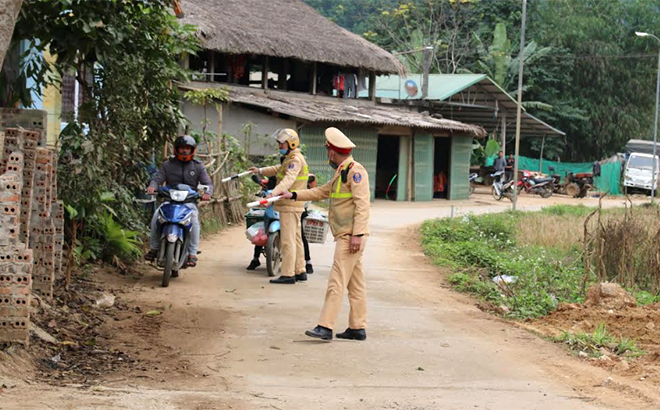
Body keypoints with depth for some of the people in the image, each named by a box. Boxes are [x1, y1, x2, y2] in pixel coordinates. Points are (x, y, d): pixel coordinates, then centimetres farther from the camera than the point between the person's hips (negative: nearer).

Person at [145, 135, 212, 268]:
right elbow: (157, 178, 3)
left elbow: (208, 183, 6)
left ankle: (192, 254, -27)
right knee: (156, 216, -26)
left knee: (194, 219, -31)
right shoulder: (168, 165, 11)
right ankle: (154, 248, -14)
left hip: (189, 201, -1)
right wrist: (152, 186, -21)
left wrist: (207, 193, -18)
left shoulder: (198, 166, 10)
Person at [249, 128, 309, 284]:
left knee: (288, 240, -9)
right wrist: (260, 171, 19)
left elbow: (288, 180, -31)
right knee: (296, 239, 15)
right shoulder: (291, 158, 19)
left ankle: (288, 274, -9)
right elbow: (278, 169, 31)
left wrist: (274, 193, -43)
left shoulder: (295, 160, -16)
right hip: (294, 205, 11)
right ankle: (300, 271, 21)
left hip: (290, 206, -11)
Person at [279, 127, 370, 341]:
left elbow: (362, 204, -20)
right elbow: (322, 191, 28)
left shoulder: (355, 171, -13)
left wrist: (357, 234, -24)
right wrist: (293, 195, 24)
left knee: (337, 280, -14)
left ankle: (325, 327, -18)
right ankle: (358, 328, 13)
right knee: (355, 282, 10)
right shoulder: (341, 172, 19)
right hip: (345, 235, 10)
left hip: (351, 236, -10)